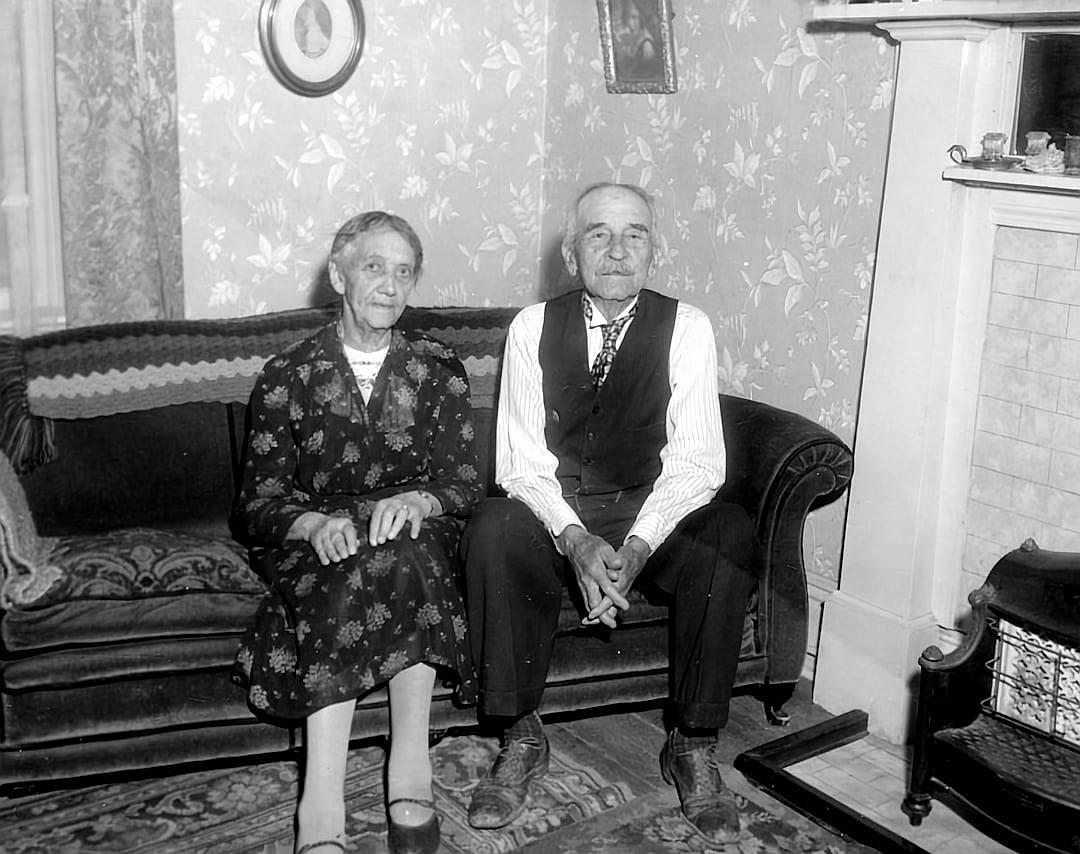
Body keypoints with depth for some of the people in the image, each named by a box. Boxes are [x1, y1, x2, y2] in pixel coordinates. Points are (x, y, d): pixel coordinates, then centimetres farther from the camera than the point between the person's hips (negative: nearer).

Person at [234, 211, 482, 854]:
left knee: (406, 552, -35)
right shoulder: (288, 376, 6)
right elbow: (261, 500, 1)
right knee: (353, 573, -35)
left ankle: (409, 767, -36)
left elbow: (465, 482, 2)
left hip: (418, 531, 1)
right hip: (318, 539, 0)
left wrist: (417, 502, -23)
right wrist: (315, 525, -23)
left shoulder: (439, 369, 9)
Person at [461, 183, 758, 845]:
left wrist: (636, 547, -25)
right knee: (492, 531, -30)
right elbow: (522, 460, -5)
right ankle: (521, 736, -14)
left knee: (731, 537, -30)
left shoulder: (687, 329, -3)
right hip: (556, 512, 1)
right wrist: (575, 540, -23)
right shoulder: (534, 326, 1)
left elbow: (696, 462, -9)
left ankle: (694, 745, -13)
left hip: (655, 515, 0)